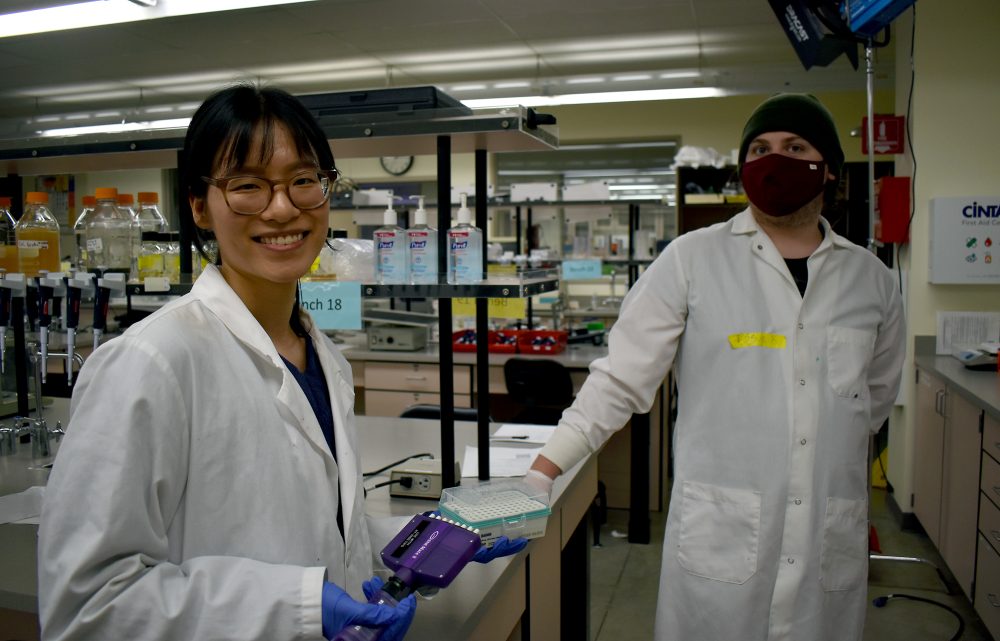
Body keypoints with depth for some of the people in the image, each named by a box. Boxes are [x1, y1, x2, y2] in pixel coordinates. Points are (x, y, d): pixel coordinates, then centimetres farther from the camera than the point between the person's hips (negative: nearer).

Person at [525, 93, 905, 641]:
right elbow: (620, 379, -7)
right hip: (719, 541, -3)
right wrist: (540, 474, -13)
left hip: (831, 549, 4)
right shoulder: (693, 259, -4)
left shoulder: (871, 279, 7)